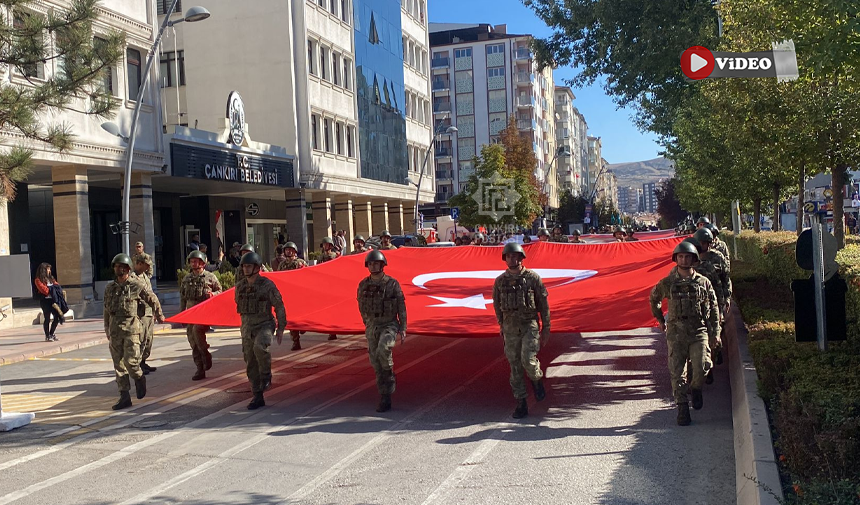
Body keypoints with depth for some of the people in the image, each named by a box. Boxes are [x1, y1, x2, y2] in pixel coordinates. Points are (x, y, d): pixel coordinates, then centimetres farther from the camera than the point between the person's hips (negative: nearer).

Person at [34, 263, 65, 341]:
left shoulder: (50, 278, 18)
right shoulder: (38, 280, -5)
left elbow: (57, 285, 11)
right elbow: (45, 290, -16)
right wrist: (52, 288, -4)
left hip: (53, 299, 6)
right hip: (45, 300, -6)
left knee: (57, 317, 4)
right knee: (47, 319, 0)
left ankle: (52, 334, 21)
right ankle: (47, 336, 10)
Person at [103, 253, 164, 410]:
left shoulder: (137, 285, -4)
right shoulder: (110, 288, 11)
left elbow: (153, 300, 8)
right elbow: (107, 309, 20)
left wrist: (159, 315, 18)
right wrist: (107, 328, 21)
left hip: (131, 328, -5)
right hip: (115, 329, 5)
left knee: (130, 361, -13)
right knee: (118, 365, 4)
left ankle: (139, 379, 19)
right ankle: (124, 397, 9)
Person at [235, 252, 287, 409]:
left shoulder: (267, 285, -10)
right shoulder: (240, 286, 4)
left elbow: (279, 307, -6)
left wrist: (281, 329, -7)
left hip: (264, 325, -5)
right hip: (247, 328, 5)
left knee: (259, 347, -35)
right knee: (251, 365, 5)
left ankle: (266, 376, -9)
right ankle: (258, 398, 15)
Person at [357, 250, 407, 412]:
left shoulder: (392, 284, -6)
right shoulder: (363, 285, 4)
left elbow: (401, 307, -4)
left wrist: (403, 329, -7)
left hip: (389, 325, -4)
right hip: (372, 327, 4)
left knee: (383, 350, -31)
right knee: (376, 363, 3)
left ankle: (390, 377, -5)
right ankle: (385, 399, 11)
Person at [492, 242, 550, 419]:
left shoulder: (533, 278, -5)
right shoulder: (500, 281, 3)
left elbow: (544, 304, -1)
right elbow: (497, 305, 15)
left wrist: (546, 328, -3)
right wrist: (502, 327, 18)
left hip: (530, 325, -3)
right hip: (510, 328, 3)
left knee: (528, 360, -19)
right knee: (515, 367, 3)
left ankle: (537, 379, 16)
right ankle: (521, 404, 10)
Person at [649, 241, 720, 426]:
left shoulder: (704, 283, 4)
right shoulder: (667, 283, 2)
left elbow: (713, 307, 11)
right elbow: (654, 299, 21)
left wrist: (715, 332, 7)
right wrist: (660, 319, 23)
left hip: (699, 331, 0)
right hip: (676, 332, 0)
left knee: (702, 367, -13)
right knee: (677, 372, 0)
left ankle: (696, 388, 19)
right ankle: (682, 407, 10)